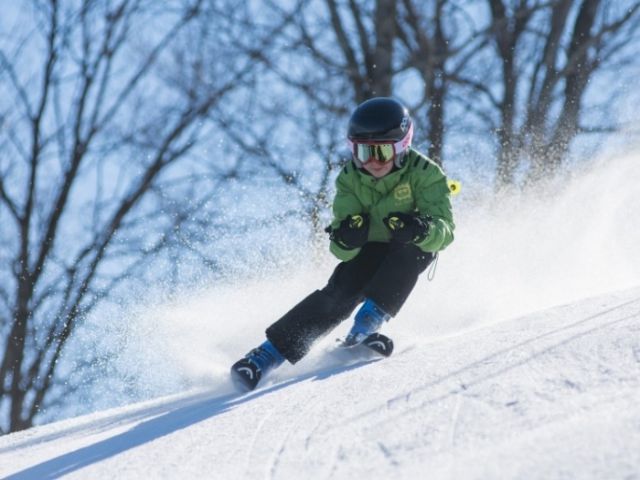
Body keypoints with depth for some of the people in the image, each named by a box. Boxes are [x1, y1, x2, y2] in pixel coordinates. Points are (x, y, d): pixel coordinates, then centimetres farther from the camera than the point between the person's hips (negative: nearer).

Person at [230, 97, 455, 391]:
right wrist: (345, 240, -45)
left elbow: (444, 229, -32)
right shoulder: (350, 180, -16)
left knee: (407, 250, -35)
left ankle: (368, 323, -34)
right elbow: (343, 251, -20)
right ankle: (269, 354, -26)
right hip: (370, 250, 1)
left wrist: (421, 230, -55)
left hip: (414, 251, -1)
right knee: (340, 292, -24)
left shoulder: (424, 174, -24)